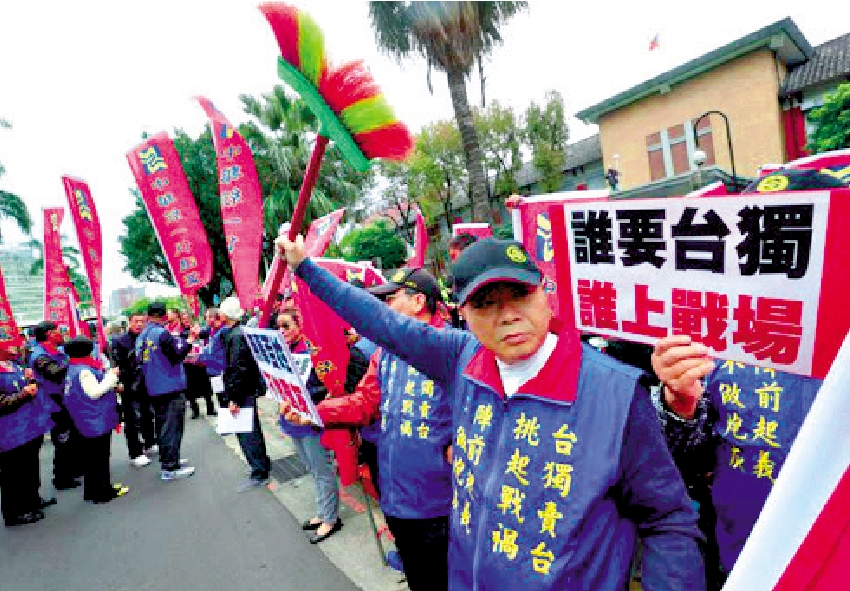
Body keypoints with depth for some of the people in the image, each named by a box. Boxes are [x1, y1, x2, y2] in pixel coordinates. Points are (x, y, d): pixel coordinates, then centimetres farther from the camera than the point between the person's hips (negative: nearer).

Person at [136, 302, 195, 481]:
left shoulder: (141, 337, 7)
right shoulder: (162, 334, -17)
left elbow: (141, 361, 17)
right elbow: (177, 356, -17)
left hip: (153, 390, 8)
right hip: (172, 387, -8)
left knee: (162, 425, 18)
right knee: (172, 427, -3)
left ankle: (166, 460, 29)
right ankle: (170, 468, 0)